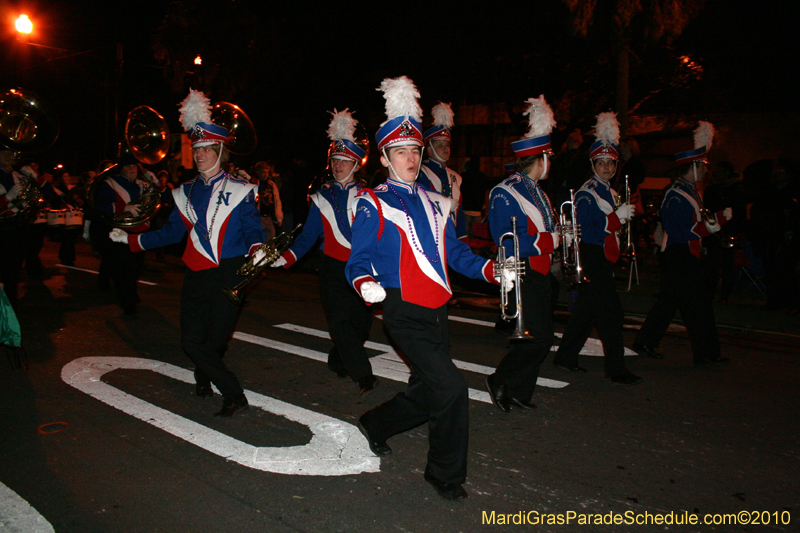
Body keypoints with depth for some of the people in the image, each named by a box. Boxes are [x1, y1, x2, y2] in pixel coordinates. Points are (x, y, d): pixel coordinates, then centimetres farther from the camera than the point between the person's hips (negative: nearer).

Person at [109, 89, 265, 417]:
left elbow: (253, 230, -3)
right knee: (191, 341, -2)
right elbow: (171, 232, 17)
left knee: (215, 341, -3)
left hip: (230, 273, -4)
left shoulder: (239, 190, 0)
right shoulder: (187, 193, 13)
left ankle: (204, 374, 29)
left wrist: (256, 249, -24)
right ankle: (234, 395, 16)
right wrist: (130, 239, 16)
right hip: (197, 275, 4)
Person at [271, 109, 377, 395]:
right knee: (340, 320, -13)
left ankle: (338, 362, 32)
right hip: (333, 267, -1)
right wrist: (285, 258, -7)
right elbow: (308, 236, 5)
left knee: (362, 321, 6)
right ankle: (363, 375, -3)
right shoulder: (322, 197, 6)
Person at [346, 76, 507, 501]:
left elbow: (456, 253, 14)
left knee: (425, 393, 15)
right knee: (451, 388, -15)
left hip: (437, 312, 7)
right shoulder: (373, 205, -3)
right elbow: (358, 260, -6)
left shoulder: (435, 204, 15)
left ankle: (375, 425, 44)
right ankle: (445, 474, 7)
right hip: (405, 313, -7)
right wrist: (366, 284, -29)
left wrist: (491, 269, -4)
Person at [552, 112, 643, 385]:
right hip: (590, 257, -9)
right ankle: (616, 369, 0)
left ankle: (565, 356, 24)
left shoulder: (612, 193, 17)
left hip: (603, 257, 10)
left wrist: (624, 215, 7)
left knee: (587, 309, 13)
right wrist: (618, 216, -20)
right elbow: (583, 228, -21)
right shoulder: (587, 194, -13)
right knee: (611, 312, -8)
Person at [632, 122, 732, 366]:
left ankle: (645, 342, 20)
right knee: (697, 303, -3)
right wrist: (707, 227, -21)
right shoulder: (676, 195, -18)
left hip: (685, 255, 11)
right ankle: (706, 354, 8)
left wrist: (721, 216, 14)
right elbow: (676, 230, -23)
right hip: (679, 256, -11)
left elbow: (697, 221, 22)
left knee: (670, 300, 14)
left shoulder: (691, 191, 15)